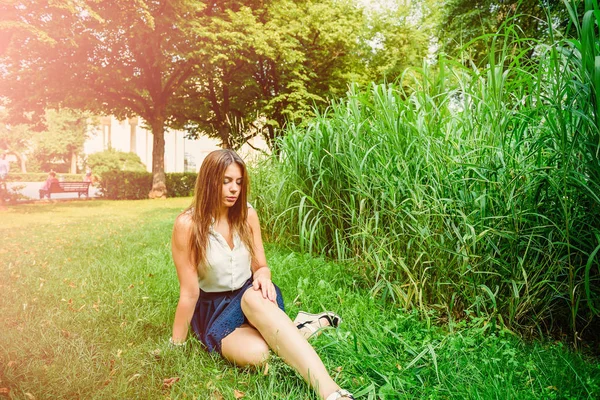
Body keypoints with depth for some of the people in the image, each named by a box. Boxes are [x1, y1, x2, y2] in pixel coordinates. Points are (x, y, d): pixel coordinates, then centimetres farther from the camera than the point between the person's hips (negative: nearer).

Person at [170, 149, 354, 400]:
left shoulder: (247, 215, -5)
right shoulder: (187, 225, -16)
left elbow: (261, 266, 3)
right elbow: (189, 292, -12)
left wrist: (263, 276, -21)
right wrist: (177, 345, -6)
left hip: (248, 294, 2)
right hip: (213, 307, -2)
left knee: (255, 298, -40)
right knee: (255, 353, -36)